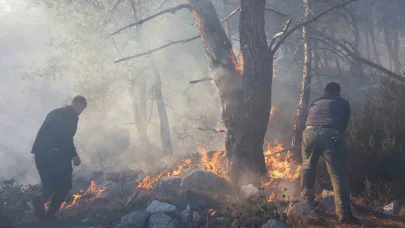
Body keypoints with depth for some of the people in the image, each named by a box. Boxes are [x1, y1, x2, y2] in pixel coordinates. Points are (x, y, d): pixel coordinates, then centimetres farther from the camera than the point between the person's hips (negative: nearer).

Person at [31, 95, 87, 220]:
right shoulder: (72, 115, -1)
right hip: (54, 153, -8)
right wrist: (74, 155, -7)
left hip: (40, 152, 8)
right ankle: (50, 215, -13)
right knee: (64, 184, 2)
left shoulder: (56, 112, 24)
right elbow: (66, 137, -14)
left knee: (50, 184, 17)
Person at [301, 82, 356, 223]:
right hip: (331, 134, -3)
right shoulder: (343, 103, 26)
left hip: (309, 132, 3)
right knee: (338, 173, -1)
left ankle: (307, 200, 34)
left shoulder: (315, 103, 33)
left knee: (308, 167, 23)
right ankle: (344, 212, -4)